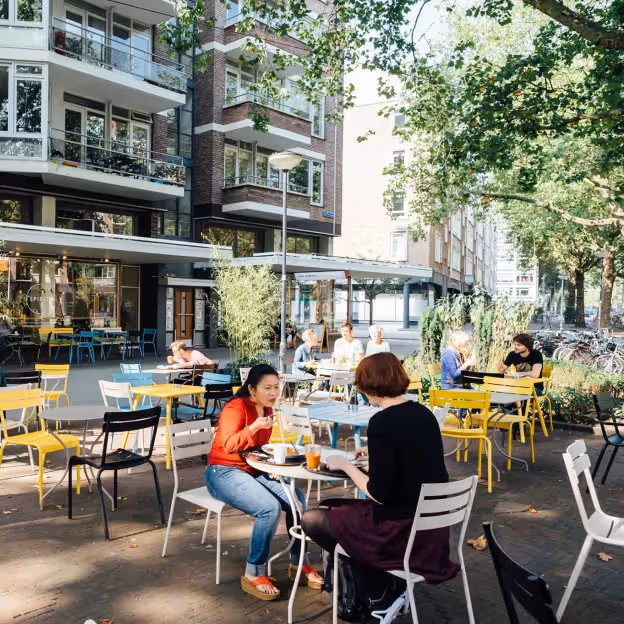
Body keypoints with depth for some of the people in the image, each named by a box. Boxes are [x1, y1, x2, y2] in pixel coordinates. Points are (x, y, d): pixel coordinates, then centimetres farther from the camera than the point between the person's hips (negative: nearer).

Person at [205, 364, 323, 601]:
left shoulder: (267, 409, 6)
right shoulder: (236, 407, -17)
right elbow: (228, 445, -28)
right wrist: (254, 427, -39)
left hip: (254, 470, 8)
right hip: (224, 472, -7)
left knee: (298, 500, -12)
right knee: (270, 508, -29)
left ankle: (298, 562, 6)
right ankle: (253, 574, -12)